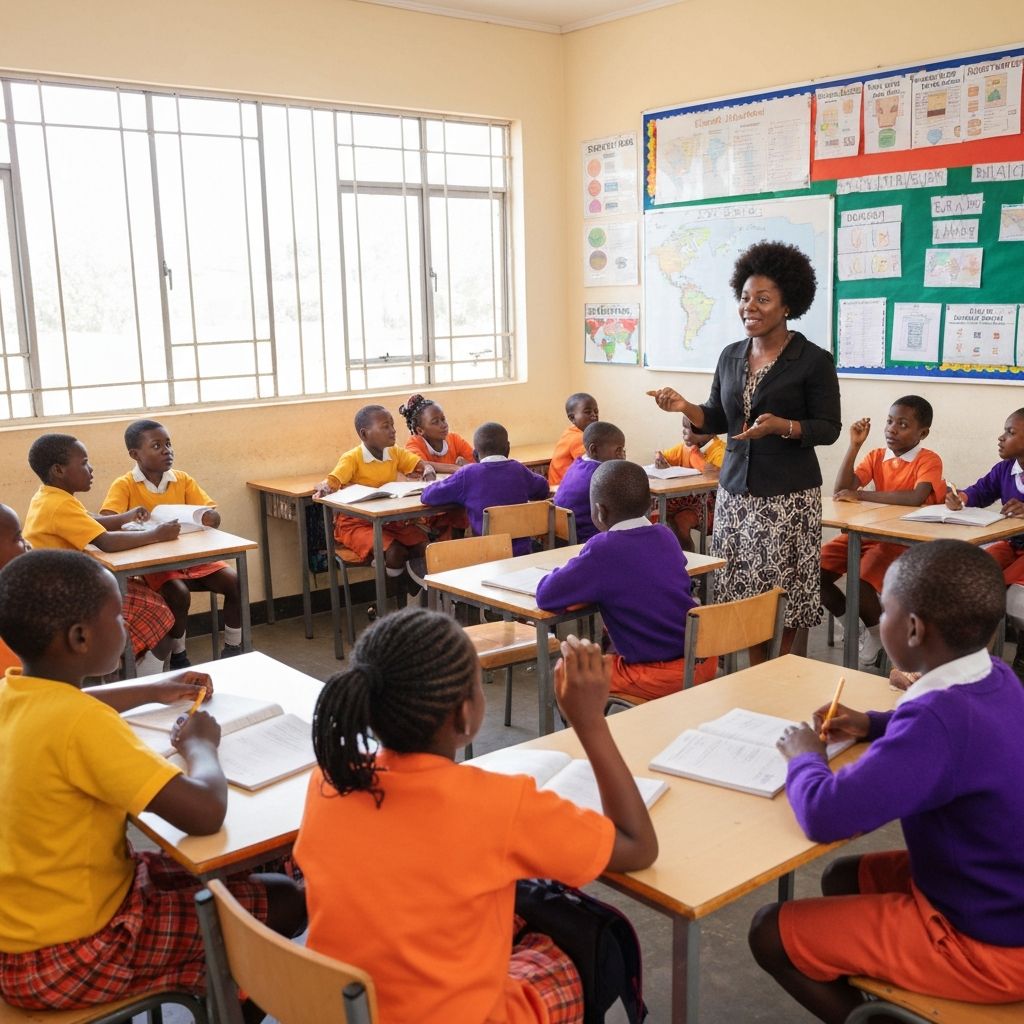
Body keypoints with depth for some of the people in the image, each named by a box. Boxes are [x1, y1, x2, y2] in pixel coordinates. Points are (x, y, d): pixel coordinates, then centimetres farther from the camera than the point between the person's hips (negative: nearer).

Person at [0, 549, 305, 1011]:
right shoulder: (80, 725, -32)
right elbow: (205, 813, -34)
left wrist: (154, 690, 18)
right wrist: (200, 744, -14)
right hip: (62, 958, -8)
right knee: (283, 901, 2)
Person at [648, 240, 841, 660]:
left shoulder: (813, 361, -6)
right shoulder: (731, 356, 10)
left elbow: (829, 429, -5)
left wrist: (781, 426, -22)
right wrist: (684, 407, -4)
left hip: (789, 497, -5)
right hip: (735, 492, 5)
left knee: (787, 607, -1)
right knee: (744, 599, 8)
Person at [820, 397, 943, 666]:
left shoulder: (929, 461, -10)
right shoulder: (876, 456, 6)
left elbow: (916, 497, -30)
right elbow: (841, 490, -6)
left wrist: (861, 495, -26)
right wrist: (854, 445, -13)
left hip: (905, 541, -6)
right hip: (868, 534, 6)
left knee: (860, 582, -29)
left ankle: (878, 635, 1)